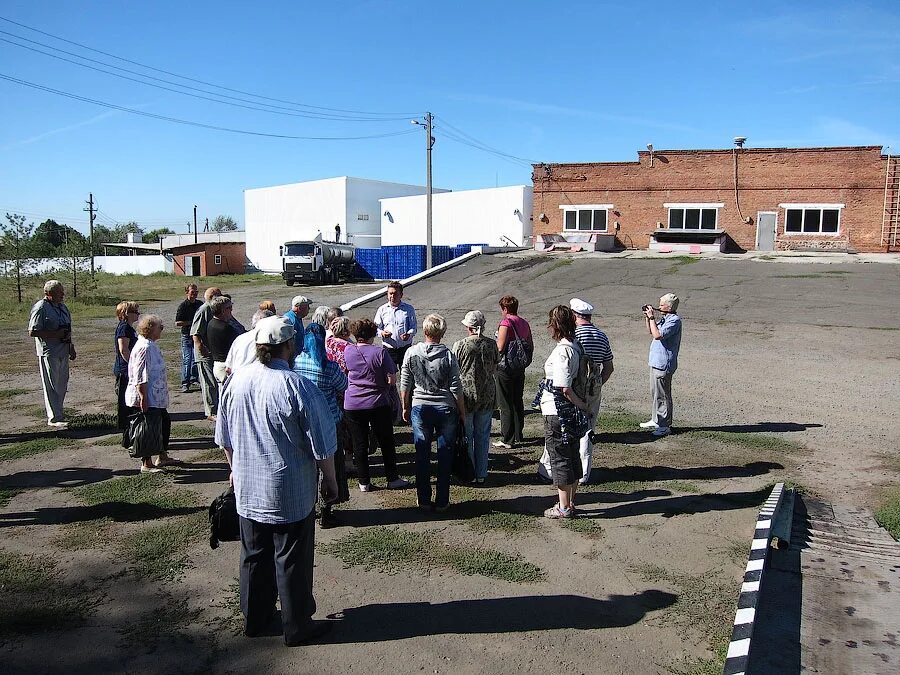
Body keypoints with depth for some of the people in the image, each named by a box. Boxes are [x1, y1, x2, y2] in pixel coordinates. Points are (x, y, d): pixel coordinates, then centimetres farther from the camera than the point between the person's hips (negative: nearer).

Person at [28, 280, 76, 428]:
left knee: (62, 385, 11)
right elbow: (32, 331, -15)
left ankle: (55, 414, 22)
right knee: (51, 386, -4)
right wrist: (56, 334, -19)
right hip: (48, 353, -8)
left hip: (63, 352, 8)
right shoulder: (40, 308, -11)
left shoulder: (63, 307, 14)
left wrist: (71, 347, 21)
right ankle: (54, 418, 0)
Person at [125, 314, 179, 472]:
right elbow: (140, 377, -24)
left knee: (165, 421, 18)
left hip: (156, 397, 11)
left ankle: (163, 457, 29)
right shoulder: (144, 348, -20)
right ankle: (146, 464, 8)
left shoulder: (151, 345, 13)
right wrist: (143, 398, -25)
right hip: (147, 398, -11)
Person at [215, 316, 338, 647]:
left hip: (247, 492, 5)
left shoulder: (236, 381, -5)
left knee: (253, 556, 20)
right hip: (291, 495, -5)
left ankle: (254, 619, 37)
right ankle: (297, 627, 25)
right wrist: (330, 482, 0)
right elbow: (322, 447, -15)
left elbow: (225, 438, 8)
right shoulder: (298, 388, -21)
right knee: (292, 561, 10)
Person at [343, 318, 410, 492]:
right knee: (386, 442, 11)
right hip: (378, 404, -2)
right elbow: (392, 380, -12)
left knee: (359, 444, 10)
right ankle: (392, 479, 19)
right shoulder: (380, 352, -12)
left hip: (353, 405, 2)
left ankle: (364, 482, 15)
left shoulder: (348, 351, -3)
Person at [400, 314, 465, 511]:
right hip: (445, 408, -1)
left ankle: (424, 500, 18)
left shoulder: (412, 353, -5)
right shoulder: (448, 355, -10)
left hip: (420, 408, 1)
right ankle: (442, 501, 15)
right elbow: (456, 388, -7)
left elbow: (405, 385, 1)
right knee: (445, 456, 9)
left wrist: (406, 408, 14)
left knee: (422, 456, 10)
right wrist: (462, 412, 5)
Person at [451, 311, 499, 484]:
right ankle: (481, 474, 20)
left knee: (466, 436, 10)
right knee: (483, 435, 13)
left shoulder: (460, 345, -12)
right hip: (487, 395, 3)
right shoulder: (491, 344, -3)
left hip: (466, 395, -3)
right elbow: (495, 370, 7)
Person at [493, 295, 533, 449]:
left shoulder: (506, 323, -15)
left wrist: (497, 337, -2)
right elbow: (531, 346, 11)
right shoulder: (524, 323, 8)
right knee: (518, 402, 16)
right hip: (520, 368, 7)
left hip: (505, 368, -7)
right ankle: (518, 435, 25)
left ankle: (507, 440, 4)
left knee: (506, 405, -1)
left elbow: (500, 347, -22)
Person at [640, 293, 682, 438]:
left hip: (663, 364, -10)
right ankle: (655, 420, 32)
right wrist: (647, 318, 9)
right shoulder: (665, 318, 12)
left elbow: (657, 335, -28)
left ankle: (665, 426, 5)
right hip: (656, 362, 10)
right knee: (655, 393, 19)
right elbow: (650, 331, 24)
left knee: (662, 395, -3)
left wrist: (652, 318, -20)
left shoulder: (674, 320, -17)